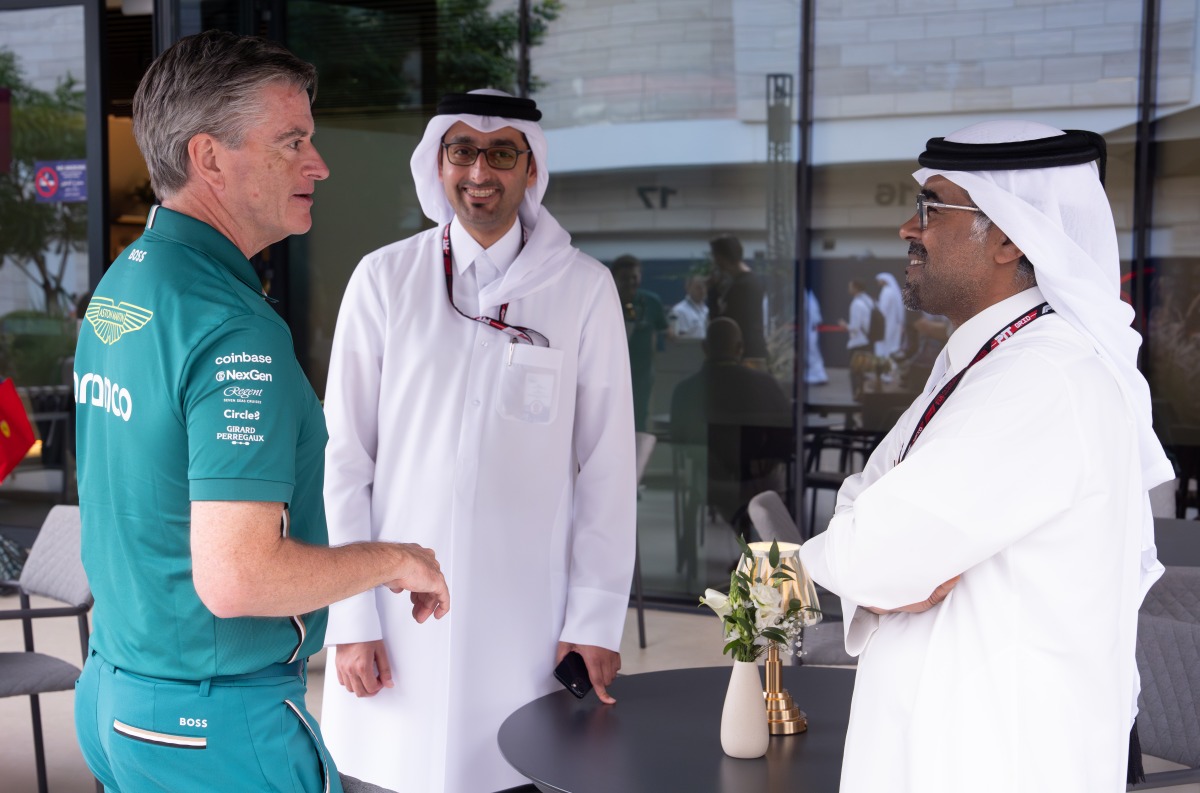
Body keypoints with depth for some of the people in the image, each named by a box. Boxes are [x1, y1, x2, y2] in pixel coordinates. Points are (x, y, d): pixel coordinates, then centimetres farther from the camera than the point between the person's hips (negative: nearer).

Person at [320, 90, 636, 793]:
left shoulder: (585, 288, 0)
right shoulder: (384, 280, 1)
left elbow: (607, 466, 1)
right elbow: (345, 457, 2)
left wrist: (598, 618, -2)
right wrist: (352, 619, -2)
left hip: (529, 622, 0)